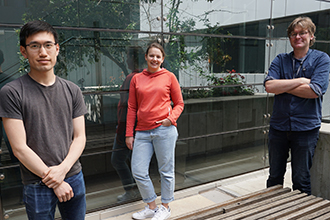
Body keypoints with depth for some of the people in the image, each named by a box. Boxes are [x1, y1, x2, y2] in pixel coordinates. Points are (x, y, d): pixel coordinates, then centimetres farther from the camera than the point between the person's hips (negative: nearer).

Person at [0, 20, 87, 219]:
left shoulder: (72, 90, 4)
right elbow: (20, 148, -12)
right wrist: (54, 181, -11)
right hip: (37, 185, -3)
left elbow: (80, 137, 4)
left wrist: (63, 169, -12)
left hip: (74, 178, 4)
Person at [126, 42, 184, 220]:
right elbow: (132, 108, 11)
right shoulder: (136, 79, 11)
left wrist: (171, 118, -11)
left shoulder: (169, 77, 5)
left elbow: (179, 103, 9)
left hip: (165, 130, -3)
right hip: (142, 132, 3)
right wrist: (129, 134, 8)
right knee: (138, 172, 2)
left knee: (166, 171, 7)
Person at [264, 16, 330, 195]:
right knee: (274, 176, 14)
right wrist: (300, 81, -13)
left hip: (306, 128, -3)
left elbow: (315, 91, -15)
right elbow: (269, 85, -10)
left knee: (301, 180, 7)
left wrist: (282, 86, -8)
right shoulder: (280, 60, 7)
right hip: (278, 126, 3)